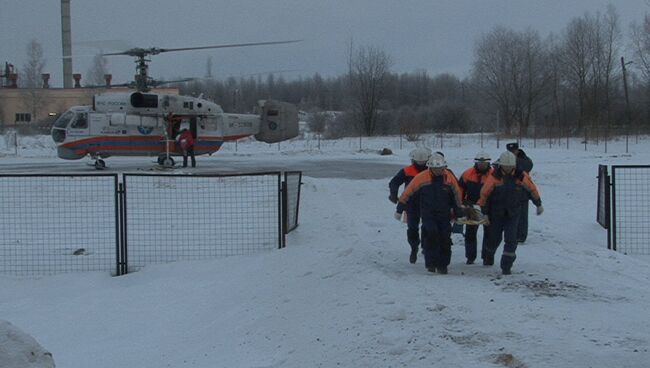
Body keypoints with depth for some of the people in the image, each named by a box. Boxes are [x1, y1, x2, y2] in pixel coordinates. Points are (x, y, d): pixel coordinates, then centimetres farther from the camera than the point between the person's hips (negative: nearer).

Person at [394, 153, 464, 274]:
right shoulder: (422, 178, -9)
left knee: (445, 239, 1)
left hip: (444, 215, 2)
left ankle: (442, 265, 17)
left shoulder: (449, 178, -2)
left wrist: (458, 212, 17)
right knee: (431, 234, -21)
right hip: (428, 215, -2)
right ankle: (431, 263, -9)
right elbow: (408, 193, -2)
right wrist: (399, 209, -1)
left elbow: (457, 195, 13)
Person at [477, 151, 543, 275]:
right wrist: (485, 212, -4)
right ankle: (488, 257, 43)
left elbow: (532, 189, 5)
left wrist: (538, 204, 15)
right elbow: (484, 194, -8)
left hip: (513, 214, 1)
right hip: (496, 214, 0)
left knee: (511, 240, -9)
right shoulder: (494, 176, -17)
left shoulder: (521, 176, -11)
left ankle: (506, 266, -1)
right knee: (494, 238, 14)